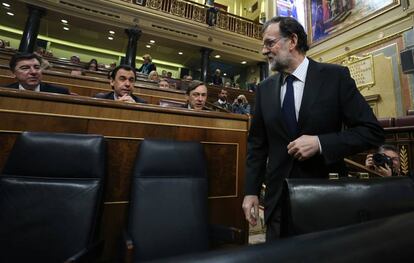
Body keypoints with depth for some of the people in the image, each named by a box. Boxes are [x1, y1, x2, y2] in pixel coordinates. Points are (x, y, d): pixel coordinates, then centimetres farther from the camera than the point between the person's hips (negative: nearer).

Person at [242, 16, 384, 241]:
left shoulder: (335, 76, -6)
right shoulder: (264, 88, 2)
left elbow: (372, 131, -5)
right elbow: (257, 144, 3)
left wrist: (320, 143, -21)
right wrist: (251, 191, 0)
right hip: (278, 196, 3)